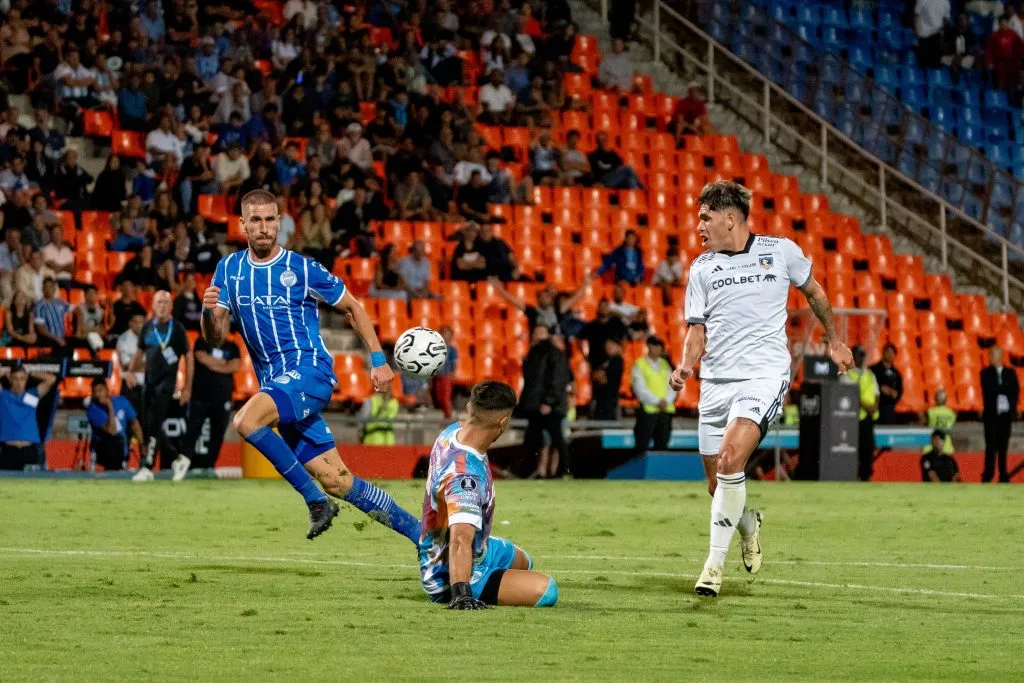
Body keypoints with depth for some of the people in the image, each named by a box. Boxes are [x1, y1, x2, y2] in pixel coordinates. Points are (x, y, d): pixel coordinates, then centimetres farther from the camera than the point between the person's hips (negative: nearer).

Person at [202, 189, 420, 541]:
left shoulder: (302, 269, -4)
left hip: (309, 370, -5)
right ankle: (422, 534, 10)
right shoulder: (229, 270, 8)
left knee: (245, 422, -30)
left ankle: (315, 500, -17)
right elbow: (215, 337, 5)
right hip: (277, 385, 5)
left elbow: (352, 307, 6)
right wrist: (208, 312, -18)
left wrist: (378, 360, -1)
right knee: (336, 481, 0)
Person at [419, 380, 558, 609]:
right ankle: (461, 595, -4)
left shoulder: (453, 431, -10)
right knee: (545, 590, -25)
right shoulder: (466, 476, -40)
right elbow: (461, 540, -50)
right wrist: (461, 596, -56)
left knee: (522, 561, 34)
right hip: (448, 579, -11)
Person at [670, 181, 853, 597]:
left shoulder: (780, 251, 3)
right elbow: (698, 327, 12)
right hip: (716, 381, 4)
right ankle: (748, 525, 39)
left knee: (730, 458, -26)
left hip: (764, 375, -4)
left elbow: (812, 290, 19)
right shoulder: (701, 268, 9)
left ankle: (715, 562, -20)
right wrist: (685, 366, -8)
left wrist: (834, 341, 26)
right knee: (718, 485, 4)